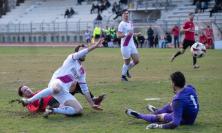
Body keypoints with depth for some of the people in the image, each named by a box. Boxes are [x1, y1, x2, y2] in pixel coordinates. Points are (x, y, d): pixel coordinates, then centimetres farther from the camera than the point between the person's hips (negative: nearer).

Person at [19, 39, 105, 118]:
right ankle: (29, 101, -31)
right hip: (56, 82, -6)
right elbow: (80, 54, -13)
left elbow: (85, 89, 27)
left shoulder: (82, 71, 25)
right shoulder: (71, 58, 9)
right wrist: (95, 46, -21)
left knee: (79, 110, -13)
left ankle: (52, 110, -4)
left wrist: (92, 104, 23)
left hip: (65, 92, 6)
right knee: (57, 88, -45)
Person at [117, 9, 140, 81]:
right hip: (125, 46, -7)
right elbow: (118, 35, -18)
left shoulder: (130, 23, 14)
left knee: (136, 60, 3)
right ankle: (123, 76, 19)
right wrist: (126, 34, -30)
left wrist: (136, 34, 12)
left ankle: (127, 70, 26)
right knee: (127, 62, 0)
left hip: (132, 45, 7)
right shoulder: (122, 24, -11)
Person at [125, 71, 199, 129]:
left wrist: (158, 126, -32)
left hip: (185, 120, -7)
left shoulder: (178, 100, -36)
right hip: (193, 117, 7)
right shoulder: (190, 87, -14)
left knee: (159, 117, 9)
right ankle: (156, 111, 59)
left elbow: (175, 123, -38)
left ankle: (138, 115, 33)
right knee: (171, 105, 30)